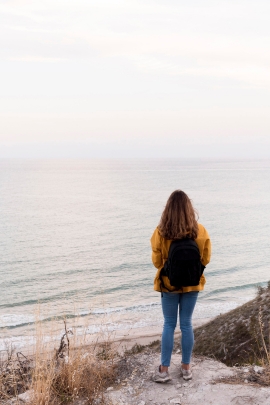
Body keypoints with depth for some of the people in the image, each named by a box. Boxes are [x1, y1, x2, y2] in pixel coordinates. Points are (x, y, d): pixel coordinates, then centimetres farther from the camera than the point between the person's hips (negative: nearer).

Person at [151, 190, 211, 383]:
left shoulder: (161, 232, -17)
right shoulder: (200, 231, -13)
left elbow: (157, 262, -7)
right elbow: (206, 259, -2)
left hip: (169, 284, -1)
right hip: (192, 284, 1)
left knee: (169, 325, 11)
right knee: (187, 324, 13)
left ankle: (164, 370, 15)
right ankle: (186, 368, 23)